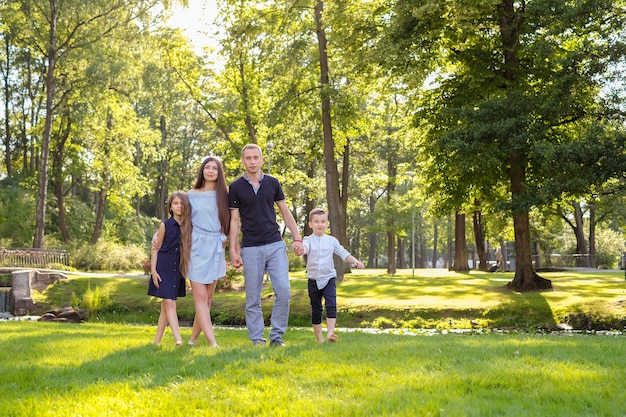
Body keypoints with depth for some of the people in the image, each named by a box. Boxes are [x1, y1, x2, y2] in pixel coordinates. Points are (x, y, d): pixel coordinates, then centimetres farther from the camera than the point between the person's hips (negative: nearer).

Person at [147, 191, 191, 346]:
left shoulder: (189, 227, 3)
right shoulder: (165, 225, -3)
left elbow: (191, 248, 10)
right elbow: (156, 248, 0)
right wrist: (153, 270, -6)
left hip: (178, 269, 4)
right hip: (164, 268, -3)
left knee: (166, 306, 10)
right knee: (170, 304, -10)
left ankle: (157, 340, 17)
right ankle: (178, 339, -17)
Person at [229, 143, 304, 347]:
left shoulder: (273, 183, 7)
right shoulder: (236, 187, 2)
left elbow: (285, 212, 11)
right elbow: (234, 221, 2)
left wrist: (297, 238, 3)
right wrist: (233, 250, -4)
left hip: (276, 245, 1)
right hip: (251, 248, -1)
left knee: (283, 290, -7)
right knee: (253, 297, 3)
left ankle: (277, 336, 6)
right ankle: (257, 339, 12)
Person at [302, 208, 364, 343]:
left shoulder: (331, 240, 4)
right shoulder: (309, 240, -3)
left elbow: (343, 253, 4)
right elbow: (304, 247, -26)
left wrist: (355, 261, -13)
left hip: (329, 278, 0)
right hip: (313, 280, 0)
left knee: (331, 305, -18)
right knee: (315, 309, 6)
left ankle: (330, 333, -24)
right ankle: (319, 339, 15)